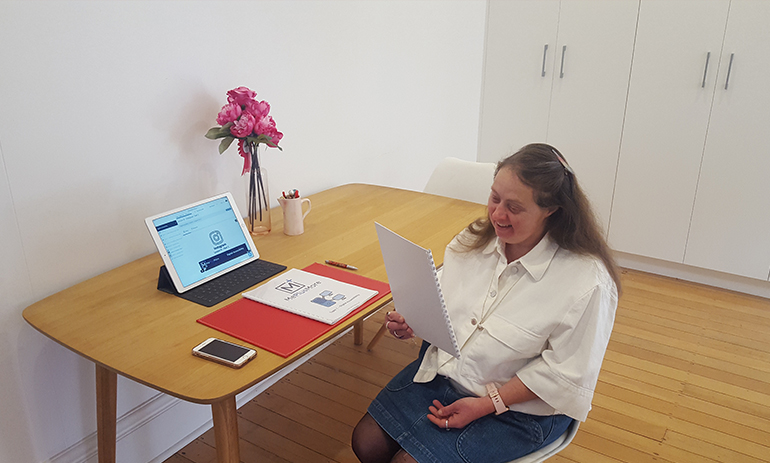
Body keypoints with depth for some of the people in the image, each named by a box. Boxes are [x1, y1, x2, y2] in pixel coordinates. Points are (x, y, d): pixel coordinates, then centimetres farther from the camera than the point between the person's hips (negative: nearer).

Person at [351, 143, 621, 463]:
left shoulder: (588, 280, -23)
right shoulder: (474, 240, -4)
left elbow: (563, 373, -19)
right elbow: (442, 303, 10)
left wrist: (486, 404, -20)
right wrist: (414, 324, -12)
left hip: (518, 408, -5)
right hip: (440, 370, 6)